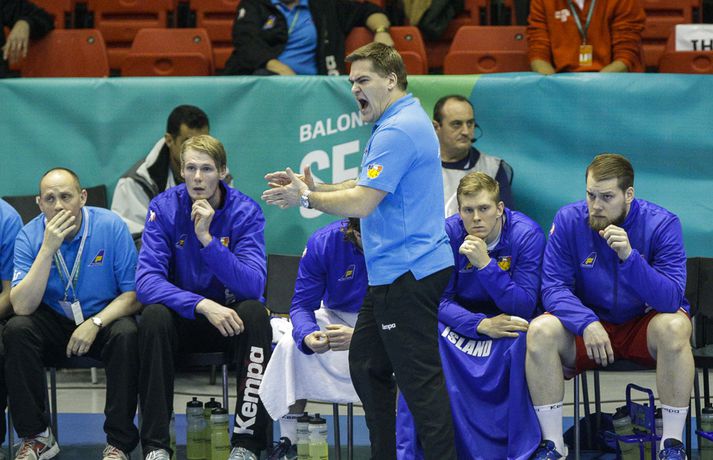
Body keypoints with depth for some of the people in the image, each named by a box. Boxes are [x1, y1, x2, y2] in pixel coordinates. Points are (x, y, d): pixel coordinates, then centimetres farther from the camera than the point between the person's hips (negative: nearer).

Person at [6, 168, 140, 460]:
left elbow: (134, 294, -10)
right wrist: (48, 249, -28)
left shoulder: (111, 227, -13)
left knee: (126, 334, -33)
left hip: (104, 317, -1)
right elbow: (21, 307, -21)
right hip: (54, 322, 1)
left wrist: (95, 323, -25)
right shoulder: (29, 236, -10)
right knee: (16, 329, -27)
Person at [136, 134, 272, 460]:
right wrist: (203, 305, -33)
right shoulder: (164, 208, -9)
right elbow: (146, 281, -19)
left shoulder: (245, 211, -11)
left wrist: (207, 238, -32)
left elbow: (253, 285, -23)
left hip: (229, 318, 0)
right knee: (154, 316, -31)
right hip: (183, 316, 0)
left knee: (255, 312, -32)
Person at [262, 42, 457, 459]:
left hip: (408, 275, -11)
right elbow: (369, 187, 22)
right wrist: (315, 187, 10)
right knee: (366, 364, 17)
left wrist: (306, 199, -8)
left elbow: (361, 203, -21)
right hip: (391, 273, 11)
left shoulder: (397, 131, -19)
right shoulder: (408, 120, 16)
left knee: (421, 378, -9)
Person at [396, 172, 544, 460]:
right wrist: (481, 325, -30)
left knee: (523, 341, -36)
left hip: (508, 321, -2)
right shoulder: (447, 233, -12)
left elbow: (525, 306, -22)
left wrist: (485, 263, -33)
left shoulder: (527, 234, -18)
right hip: (463, 320, 2)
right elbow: (439, 300, -13)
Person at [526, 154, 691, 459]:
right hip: (588, 327, 2)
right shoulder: (569, 220, -10)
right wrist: (587, 323, -31)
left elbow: (671, 299, -24)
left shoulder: (662, 224, -15)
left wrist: (629, 256, -38)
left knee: (674, 326, -34)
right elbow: (553, 287, -13)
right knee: (540, 330, -27)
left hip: (643, 326, -2)